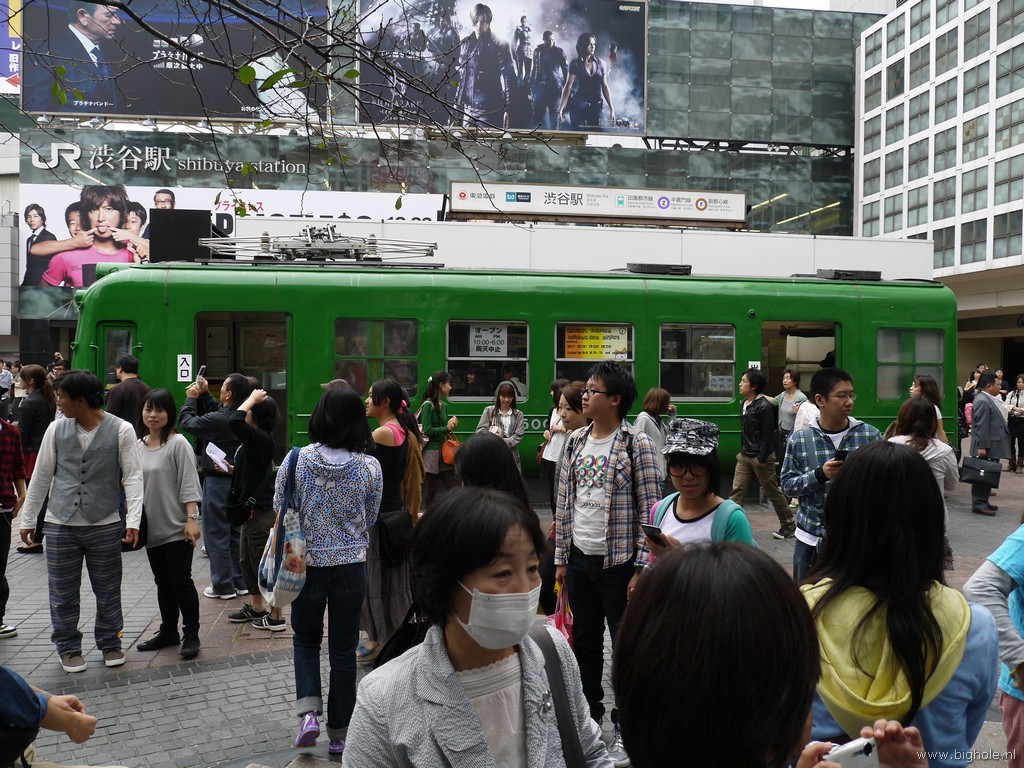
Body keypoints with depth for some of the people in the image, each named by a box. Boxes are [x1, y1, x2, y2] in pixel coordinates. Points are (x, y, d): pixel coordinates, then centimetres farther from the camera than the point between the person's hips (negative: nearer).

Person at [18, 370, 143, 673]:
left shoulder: (121, 430, -8)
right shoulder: (56, 429, 2)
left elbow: (133, 476, -8)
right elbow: (41, 477, 9)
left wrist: (133, 521, -17)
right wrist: (28, 519, 11)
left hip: (104, 524, -2)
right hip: (60, 524, 3)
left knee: (108, 591, 9)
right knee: (63, 593, 10)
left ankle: (110, 643, 27)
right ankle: (68, 647, 27)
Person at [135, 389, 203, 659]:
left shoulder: (178, 444, -9)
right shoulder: (138, 446, 9)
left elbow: (189, 483, -13)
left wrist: (192, 518, -19)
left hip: (177, 526, -6)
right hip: (151, 526, 6)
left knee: (181, 579, -3)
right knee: (162, 582, 15)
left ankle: (191, 634, 7)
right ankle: (168, 632, 26)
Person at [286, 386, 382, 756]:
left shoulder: (297, 460, -11)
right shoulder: (370, 466, -10)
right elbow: (370, 520, 1)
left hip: (307, 563, 0)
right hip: (352, 565, 0)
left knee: (305, 638, 22)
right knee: (343, 649, 12)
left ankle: (308, 712, 5)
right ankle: (339, 735, 20)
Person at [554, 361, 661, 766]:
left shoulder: (636, 444, -11)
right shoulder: (575, 442, 6)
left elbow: (650, 510, -11)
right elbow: (564, 503, 11)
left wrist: (641, 568, -14)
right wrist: (561, 558, 10)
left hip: (618, 561, -5)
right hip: (580, 558, 6)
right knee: (585, 640, 17)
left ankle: (625, 728, 18)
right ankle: (589, 713, 34)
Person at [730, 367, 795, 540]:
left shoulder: (763, 406, -18)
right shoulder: (744, 403, 6)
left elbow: (768, 435, -18)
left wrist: (762, 459, -18)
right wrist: (744, 451, 16)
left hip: (761, 457, -7)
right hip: (745, 455, 7)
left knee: (773, 492, 6)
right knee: (737, 490, 1)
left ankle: (789, 525, 22)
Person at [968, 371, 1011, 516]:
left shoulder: (988, 399, 15)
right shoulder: (982, 401, -18)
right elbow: (981, 426, -22)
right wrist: (982, 447, -24)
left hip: (992, 447, 10)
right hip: (986, 448, -10)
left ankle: (983, 502, 22)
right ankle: (979, 505, -2)